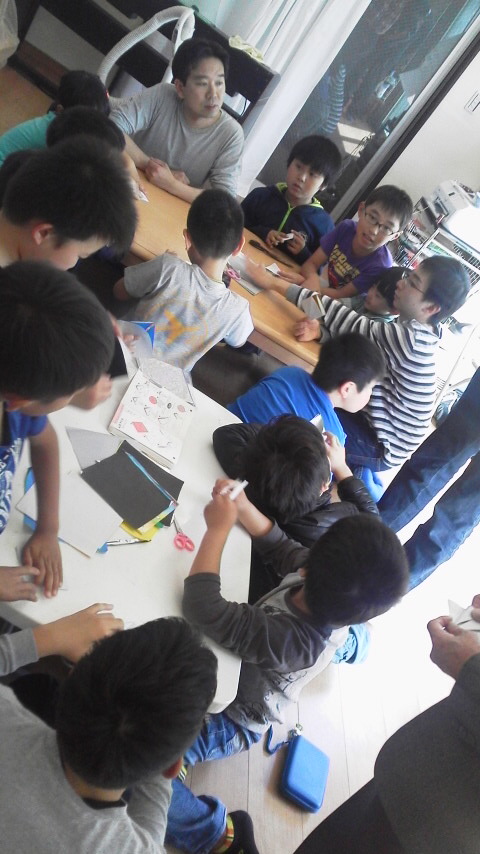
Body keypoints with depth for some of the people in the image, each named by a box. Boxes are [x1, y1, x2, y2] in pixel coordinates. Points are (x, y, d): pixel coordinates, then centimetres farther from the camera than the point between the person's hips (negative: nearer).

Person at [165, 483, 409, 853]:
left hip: (229, 719, -7)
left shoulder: (289, 639, -42)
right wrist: (242, 507, -16)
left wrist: (219, 528, -34)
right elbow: (281, 547, -5)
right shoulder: (343, 607, -20)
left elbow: (204, 608, -43)